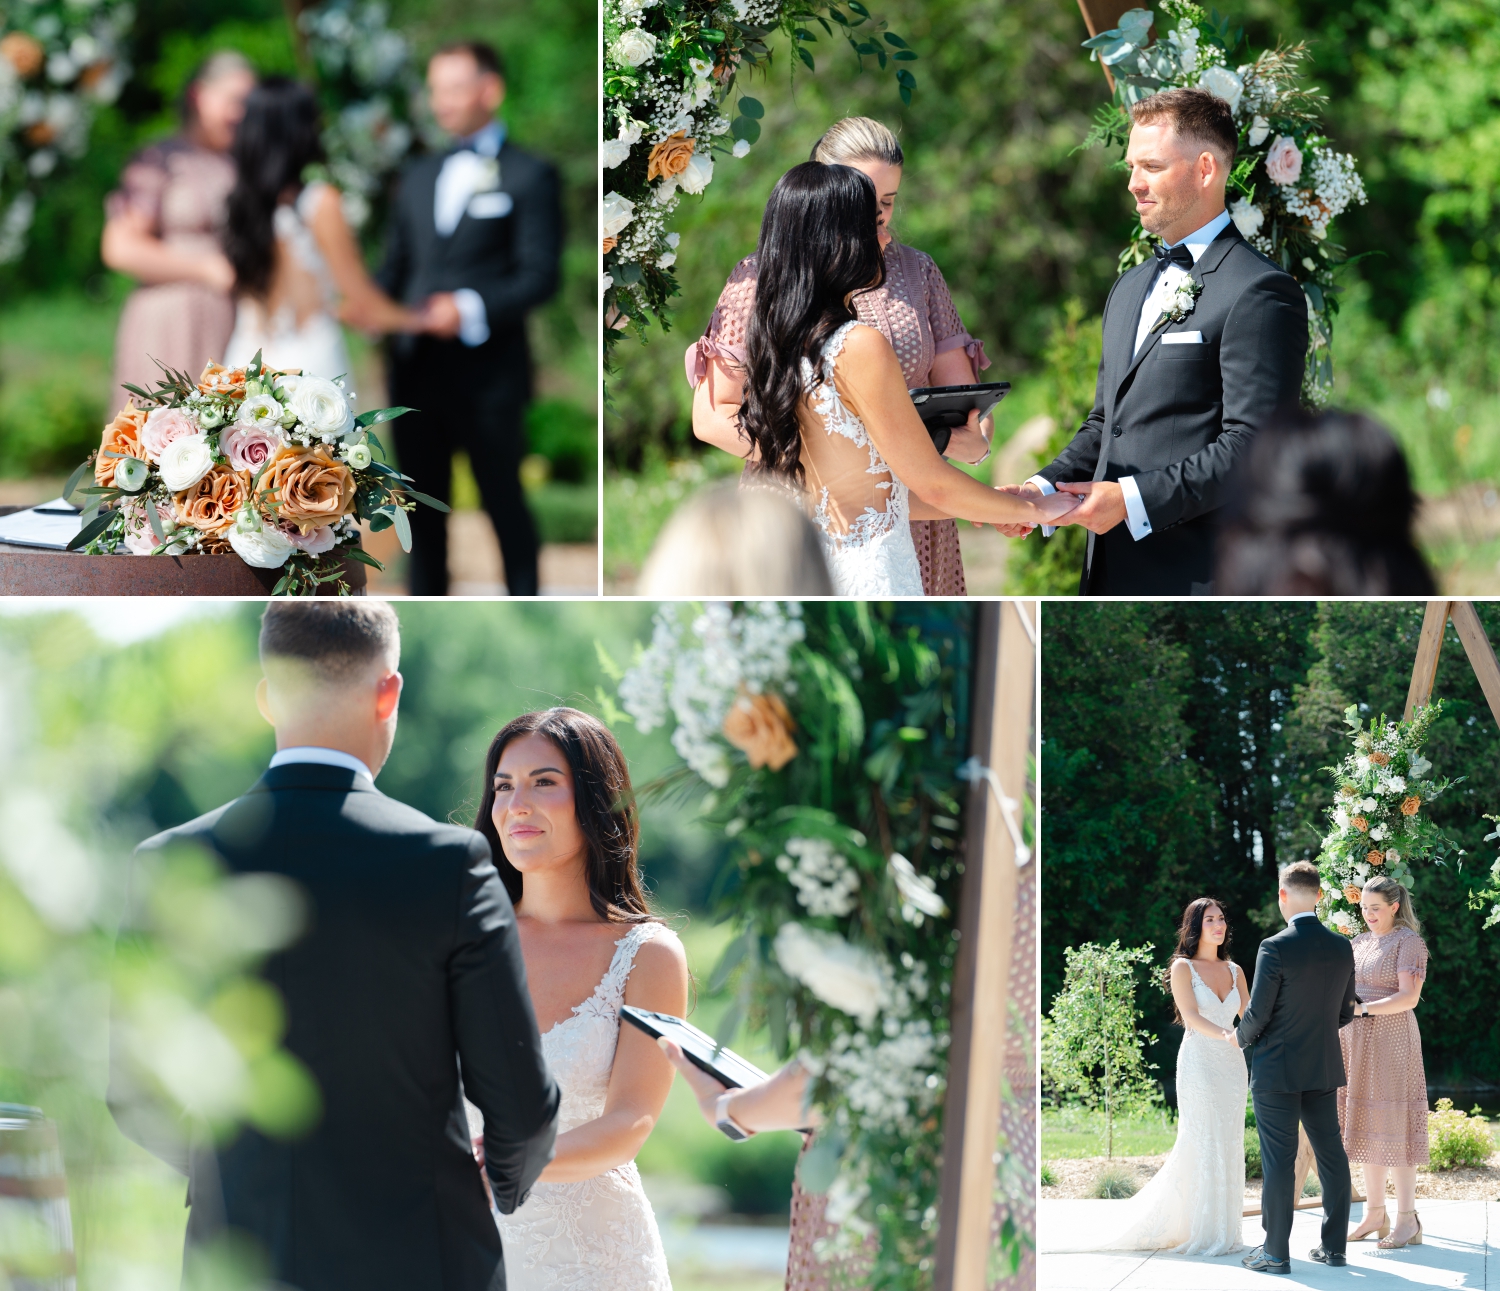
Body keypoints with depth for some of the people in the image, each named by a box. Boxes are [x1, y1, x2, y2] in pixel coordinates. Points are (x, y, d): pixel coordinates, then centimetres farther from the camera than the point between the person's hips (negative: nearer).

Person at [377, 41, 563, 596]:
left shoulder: (529, 176, 0)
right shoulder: (417, 177, 19)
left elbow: (539, 275, -8)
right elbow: (396, 263, 18)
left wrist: (471, 308, -22)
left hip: (488, 370, -5)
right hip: (417, 367, 5)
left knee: (504, 503, 2)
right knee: (422, 505, 7)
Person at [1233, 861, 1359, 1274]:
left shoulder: (1275, 948, -17)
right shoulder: (1341, 948, 2)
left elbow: (1258, 1013, -14)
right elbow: (1345, 1013, 10)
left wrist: (1240, 1037, 7)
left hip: (1278, 1069, -6)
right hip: (1324, 1069, 6)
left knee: (1278, 1161, -1)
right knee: (1331, 1155, 11)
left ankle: (1276, 1251, 3)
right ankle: (1334, 1246, 15)